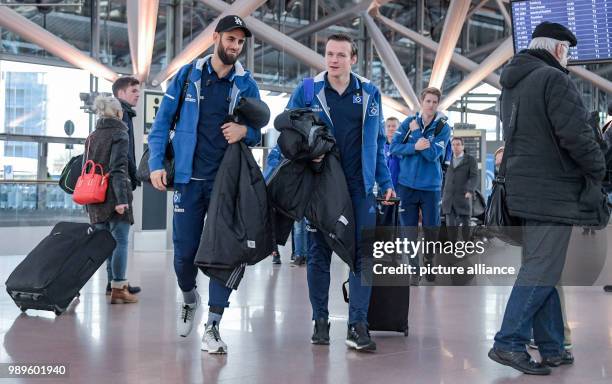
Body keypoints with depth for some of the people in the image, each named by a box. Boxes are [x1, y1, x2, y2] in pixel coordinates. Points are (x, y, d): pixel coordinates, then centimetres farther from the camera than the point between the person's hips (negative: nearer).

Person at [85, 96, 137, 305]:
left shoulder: (91, 137, 15)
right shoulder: (120, 134, -5)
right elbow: (118, 168, -15)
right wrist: (121, 198, -20)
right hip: (114, 196, -7)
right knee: (120, 242, -4)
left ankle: (116, 283, 14)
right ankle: (118, 289, -6)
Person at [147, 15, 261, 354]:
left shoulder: (246, 84, 4)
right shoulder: (188, 75, 2)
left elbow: (258, 132, 11)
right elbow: (162, 122, 4)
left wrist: (245, 130, -13)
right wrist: (156, 164, -6)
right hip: (189, 178, 0)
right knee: (185, 250, 4)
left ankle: (212, 327, 1)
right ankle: (189, 298, 35)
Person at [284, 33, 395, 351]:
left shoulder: (370, 93, 6)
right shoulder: (306, 91, 1)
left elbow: (378, 141, 12)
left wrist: (385, 181, 8)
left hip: (359, 186, 1)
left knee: (363, 253, -5)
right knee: (318, 253, 6)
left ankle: (357, 325, 0)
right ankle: (320, 320, 18)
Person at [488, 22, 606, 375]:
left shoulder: (514, 84, 17)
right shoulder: (554, 80, -14)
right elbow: (577, 135, -20)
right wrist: (598, 168, -3)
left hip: (525, 186, 10)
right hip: (553, 190, -10)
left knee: (541, 268, 12)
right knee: (542, 269, -6)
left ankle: (552, 348, 18)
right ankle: (509, 343, -7)